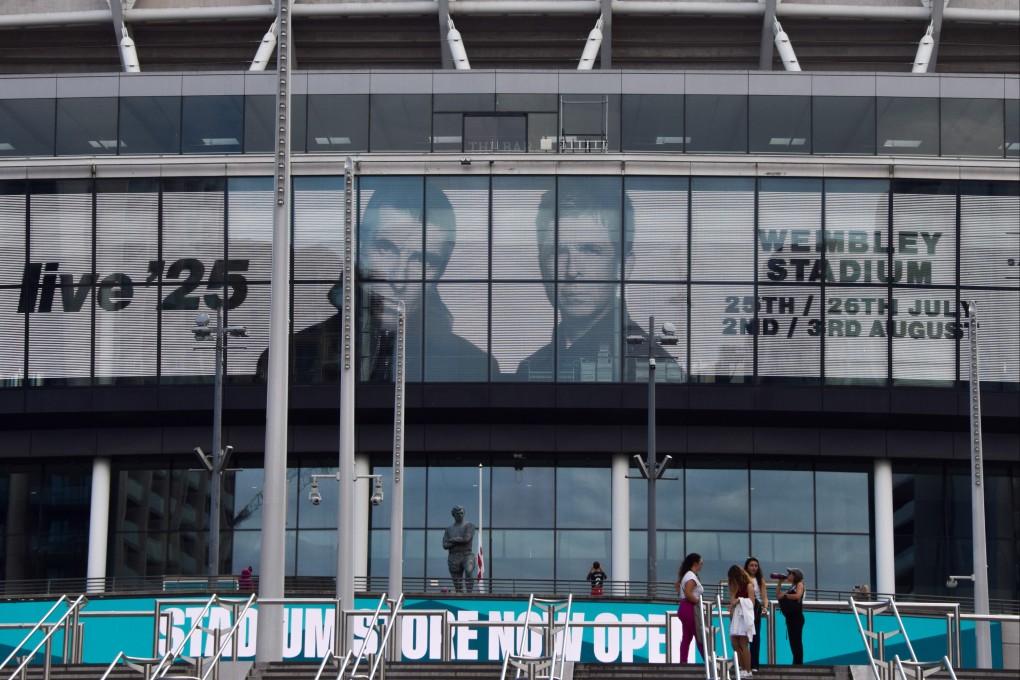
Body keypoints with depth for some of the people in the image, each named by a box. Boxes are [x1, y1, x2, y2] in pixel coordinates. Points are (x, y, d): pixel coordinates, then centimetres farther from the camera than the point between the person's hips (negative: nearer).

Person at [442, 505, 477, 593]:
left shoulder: (469, 525, 7)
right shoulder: (449, 529, 15)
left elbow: (466, 538, -10)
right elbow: (445, 545, 3)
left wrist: (453, 540, 0)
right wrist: (459, 541, -8)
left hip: (467, 555, -3)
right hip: (454, 557, 3)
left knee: (468, 571, -34)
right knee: (458, 585, 1)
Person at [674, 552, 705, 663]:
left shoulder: (686, 575, 16)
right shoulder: (691, 576, -15)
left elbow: (677, 585, 31)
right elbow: (688, 594, -25)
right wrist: (699, 601, -16)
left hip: (684, 608, 10)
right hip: (691, 608, -10)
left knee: (686, 638, 7)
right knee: (700, 637, -5)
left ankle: (683, 663, 5)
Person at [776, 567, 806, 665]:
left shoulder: (800, 584, 0)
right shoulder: (791, 587, 22)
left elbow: (797, 595, -18)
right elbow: (778, 596, 18)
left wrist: (784, 595, -11)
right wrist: (779, 583, 14)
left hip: (796, 617, -8)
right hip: (790, 617, 8)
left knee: (796, 641, -10)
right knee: (793, 642, 5)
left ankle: (798, 664, -12)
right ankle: (796, 664, 6)